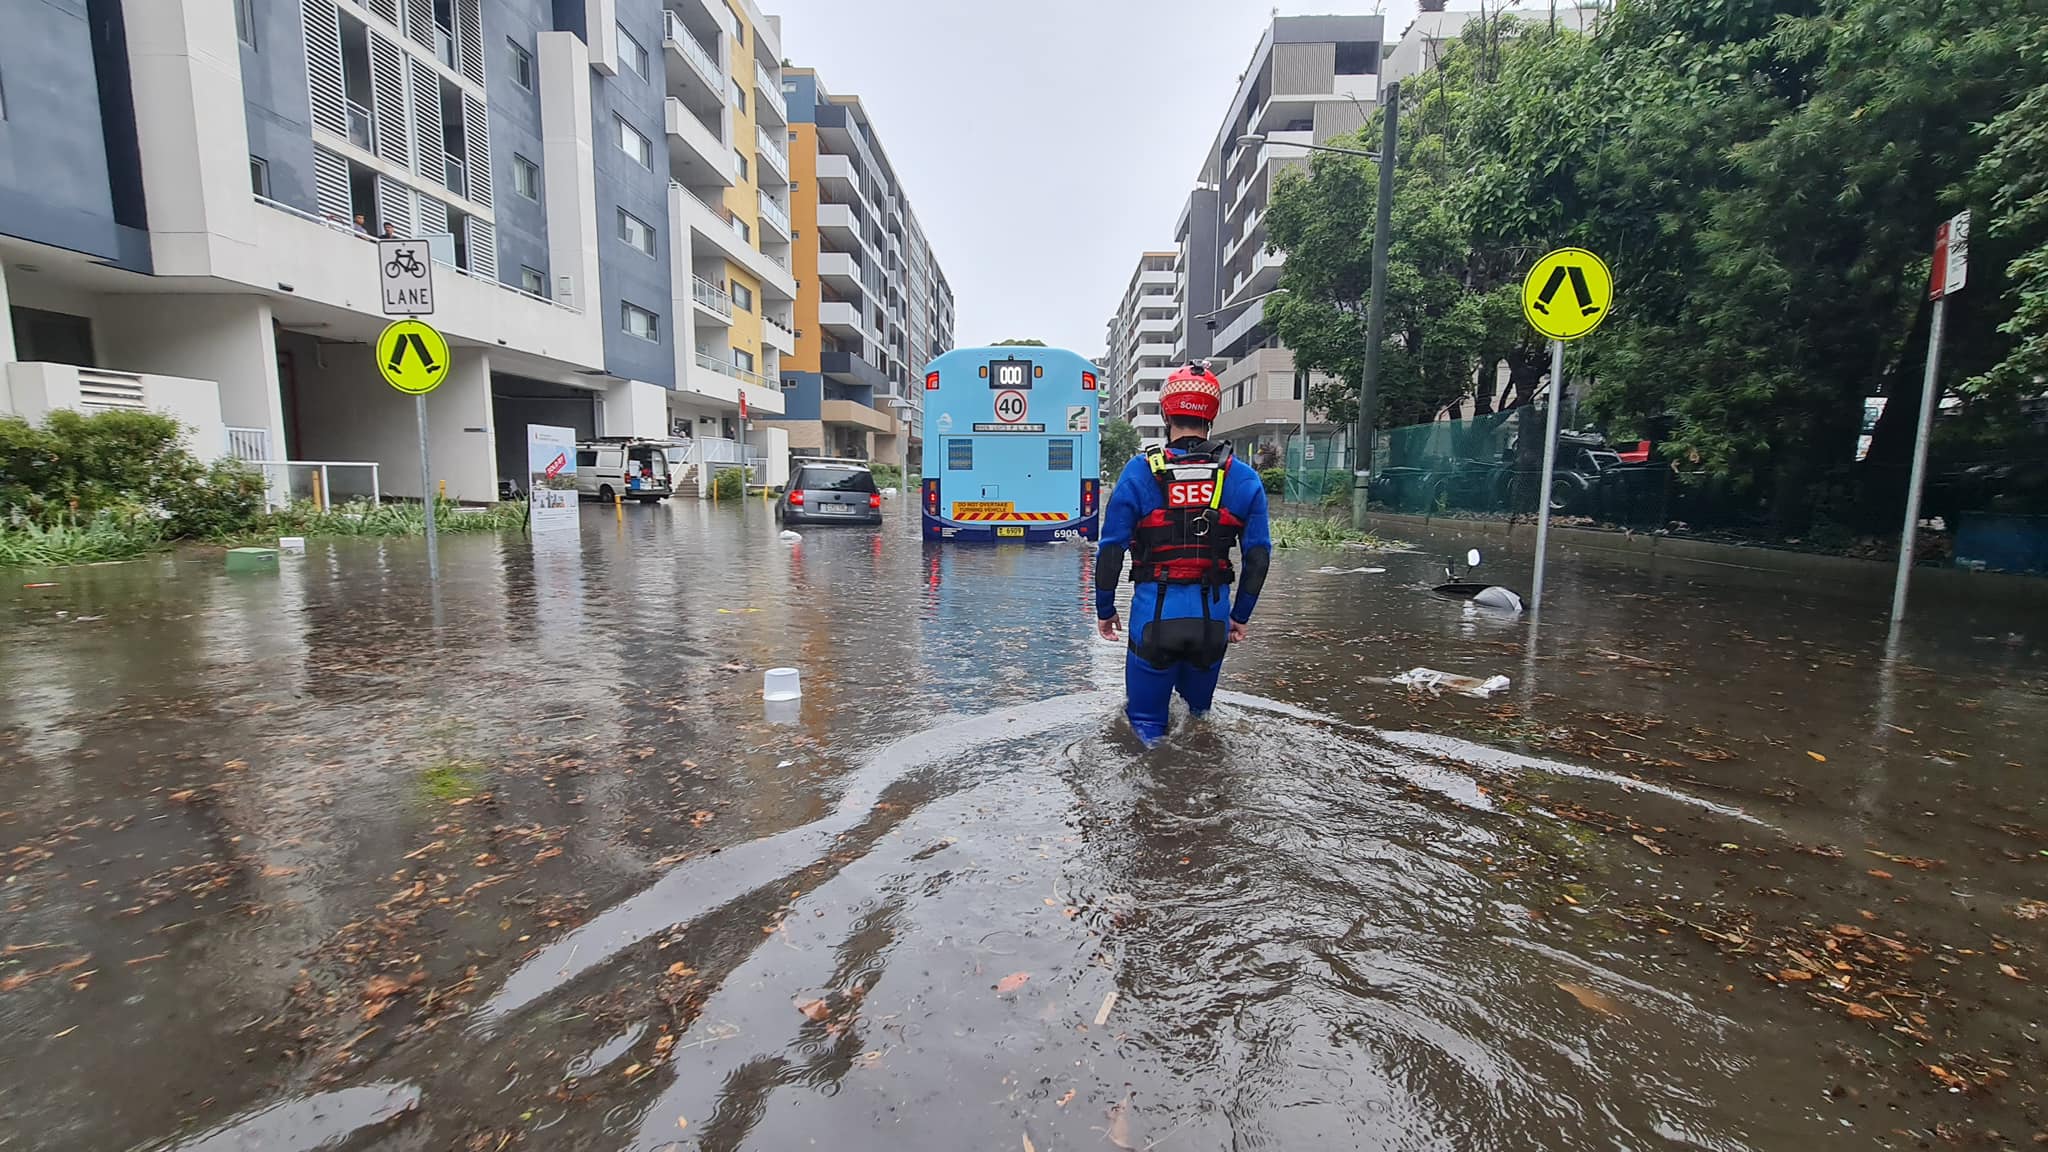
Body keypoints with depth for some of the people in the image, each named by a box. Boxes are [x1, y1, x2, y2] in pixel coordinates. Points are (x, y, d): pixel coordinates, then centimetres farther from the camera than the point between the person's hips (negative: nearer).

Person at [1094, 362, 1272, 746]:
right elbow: (1258, 555, 3)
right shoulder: (1243, 477, 1)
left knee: (1146, 719, 12)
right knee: (1199, 708, 23)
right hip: (1213, 617, 3)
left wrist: (1104, 609, 7)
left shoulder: (1139, 472, -6)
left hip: (1154, 613, -2)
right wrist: (1240, 615, 15)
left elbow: (1111, 548, -5)